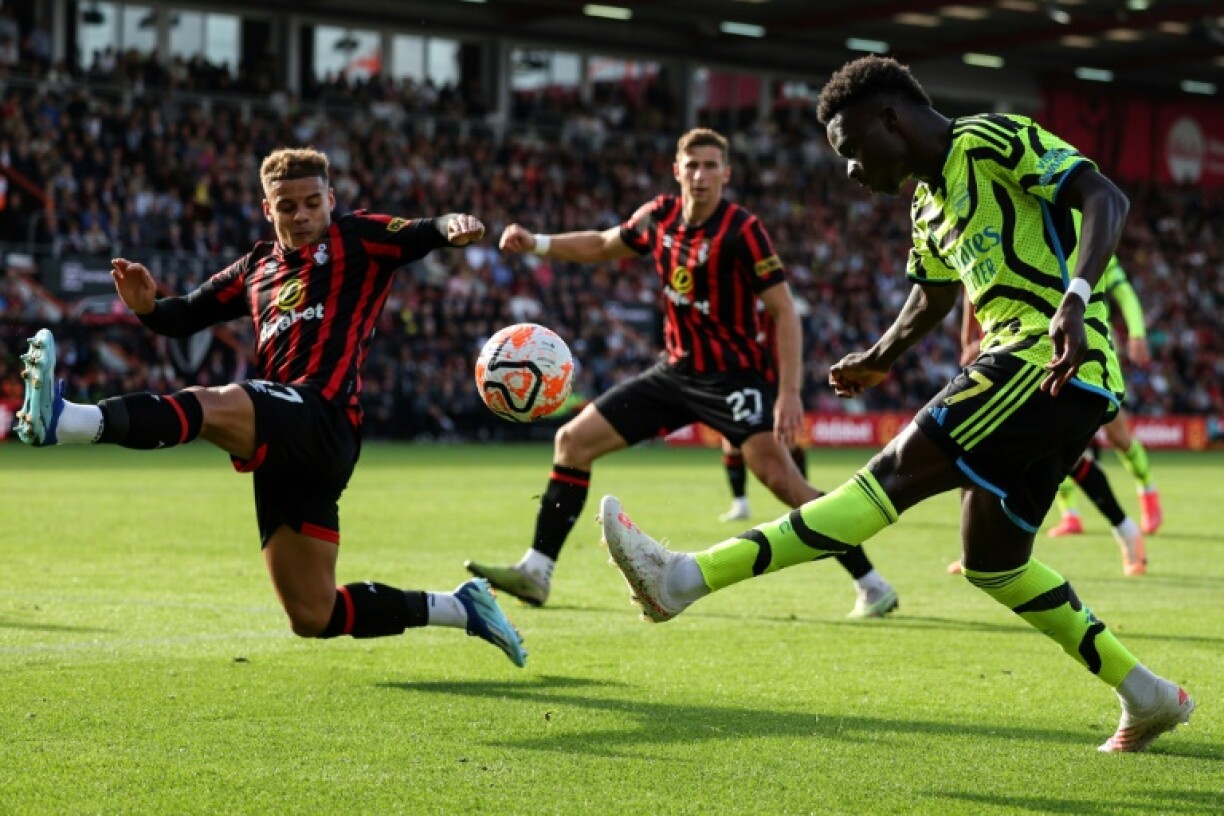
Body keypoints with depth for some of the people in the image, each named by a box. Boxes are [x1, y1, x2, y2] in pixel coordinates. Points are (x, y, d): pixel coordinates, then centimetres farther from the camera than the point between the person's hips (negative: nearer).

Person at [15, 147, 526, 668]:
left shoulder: (358, 239, 10)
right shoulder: (256, 269, 26)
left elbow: (423, 235, -6)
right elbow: (185, 318, 28)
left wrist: (452, 228, -30)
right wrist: (148, 306, 6)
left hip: (322, 420, -8)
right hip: (279, 447, 8)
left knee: (210, 405, -35)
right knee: (313, 619, 6)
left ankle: (68, 421, -57)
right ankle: (458, 608, 20)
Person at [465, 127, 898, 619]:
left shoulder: (741, 230, -16)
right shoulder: (660, 217, 2)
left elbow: (783, 310, -16)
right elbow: (602, 246, 21)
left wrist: (789, 392, -24)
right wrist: (537, 243, 7)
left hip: (732, 375, -7)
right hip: (676, 371, 7)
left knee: (776, 474, -26)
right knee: (572, 441, 3)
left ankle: (871, 585, -16)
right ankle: (535, 573, 10)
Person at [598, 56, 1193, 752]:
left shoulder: (995, 141, -6)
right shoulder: (929, 204, 20)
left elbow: (1107, 200, -19)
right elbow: (931, 301, 36)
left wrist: (1074, 299, -32)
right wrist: (881, 358, 22)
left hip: (1057, 359, -10)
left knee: (899, 469, -18)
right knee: (993, 564, 13)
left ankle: (687, 578, -26)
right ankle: (1149, 698, 21)